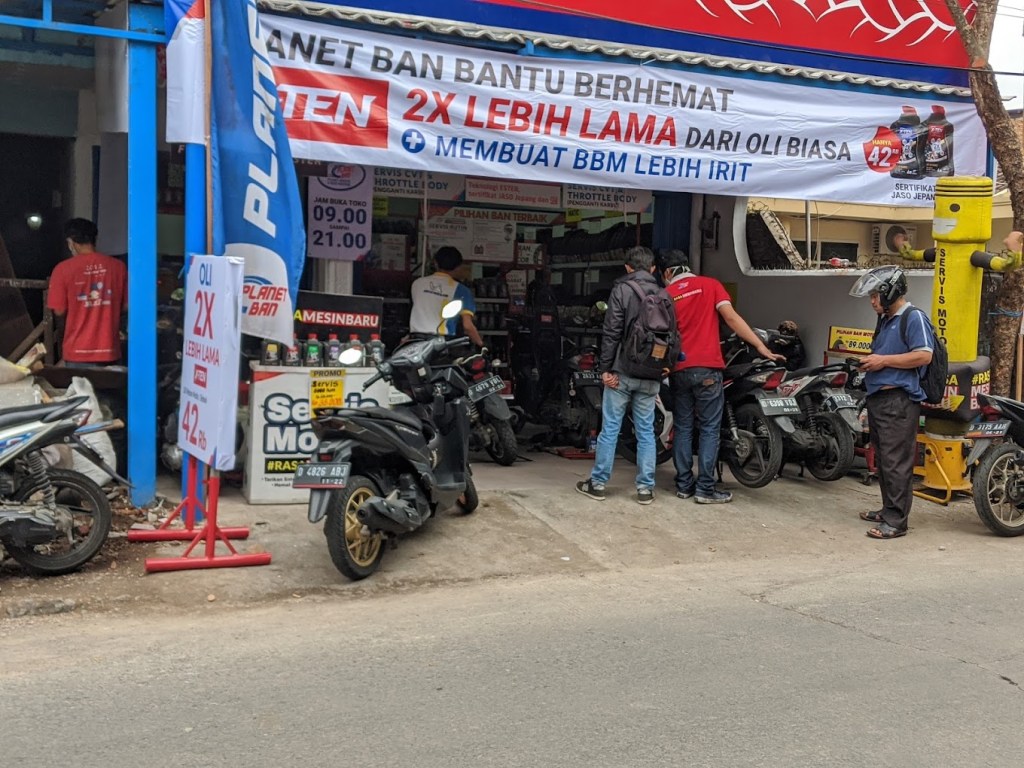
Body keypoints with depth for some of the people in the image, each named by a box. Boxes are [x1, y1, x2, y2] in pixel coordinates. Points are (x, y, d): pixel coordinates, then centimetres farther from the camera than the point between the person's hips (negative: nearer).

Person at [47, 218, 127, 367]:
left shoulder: (63, 269, -8)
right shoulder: (118, 266, -2)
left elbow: (59, 311, -4)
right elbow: (125, 306, 5)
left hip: (78, 350, -2)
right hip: (109, 349, 2)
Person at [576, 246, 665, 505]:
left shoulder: (622, 289, -6)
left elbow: (612, 332, -12)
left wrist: (605, 367, -8)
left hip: (622, 371, -4)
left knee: (610, 428, 3)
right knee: (646, 431, 8)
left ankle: (598, 483, 10)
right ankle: (645, 488, 9)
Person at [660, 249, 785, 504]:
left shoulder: (665, 295, 7)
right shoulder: (710, 285, 3)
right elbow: (731, 317, -9)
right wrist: (760, 345, -11)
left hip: (678, 369, 3)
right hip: (707, 368, -3)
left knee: (683, 429, 11)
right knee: (709, 429, 0)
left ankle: (683, 484, 12)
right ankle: (705, 488, -2)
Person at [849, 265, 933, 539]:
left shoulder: (914, 318, -9)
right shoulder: (885, 321, 20)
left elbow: (924, 355, -19)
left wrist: (883, 360, -17)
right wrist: (870, 362, 12)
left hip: (899, 401, -10)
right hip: (878, 398, 10)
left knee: (896, 463, -9)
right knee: (882, 460, 15)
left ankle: (896, 521, -8)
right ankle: (888, 509, 25)